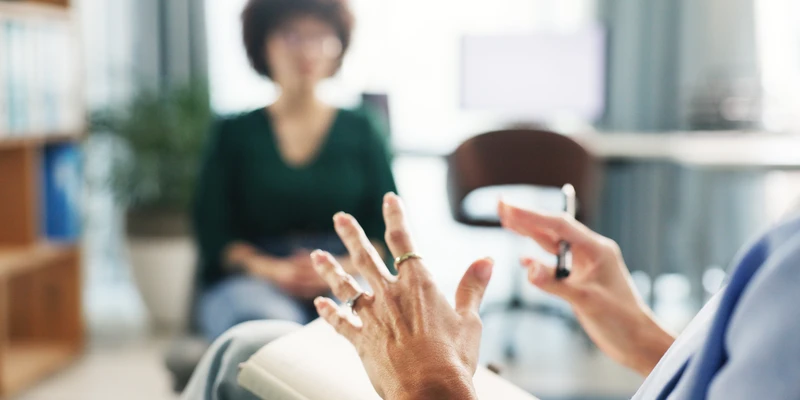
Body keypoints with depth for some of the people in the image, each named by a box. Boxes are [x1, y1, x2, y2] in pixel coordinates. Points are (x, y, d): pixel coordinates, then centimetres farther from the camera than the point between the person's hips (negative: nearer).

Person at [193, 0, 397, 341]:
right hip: (249, 280, 0)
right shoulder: (234, 133, 14)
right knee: (269, 325, -36)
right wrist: (271, 269, -12)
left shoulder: (361, 132, 17)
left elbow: (386, 230, 10)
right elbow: (212, 231, 7)